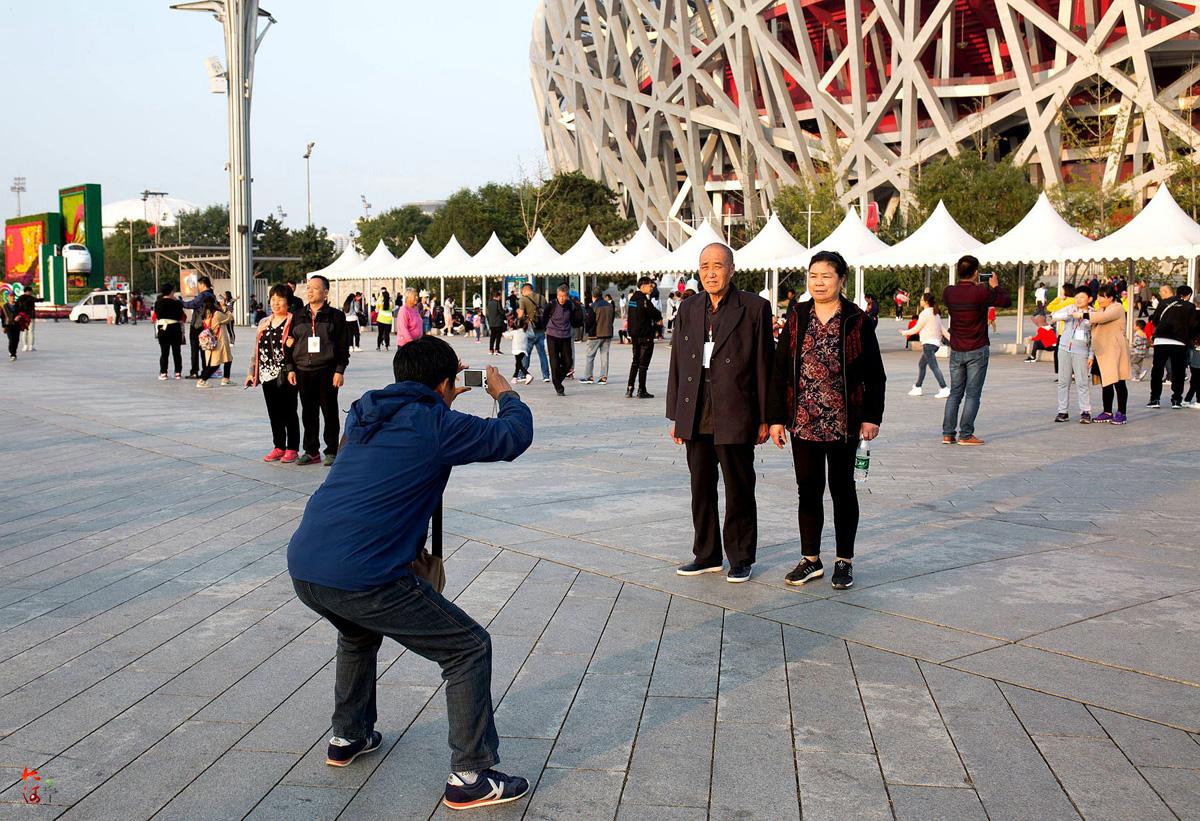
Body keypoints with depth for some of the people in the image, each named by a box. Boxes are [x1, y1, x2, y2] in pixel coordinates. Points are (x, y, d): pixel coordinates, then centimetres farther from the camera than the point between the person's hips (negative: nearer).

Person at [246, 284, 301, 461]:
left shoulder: (294, 321, -5)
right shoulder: (264, 322, 15)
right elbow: (256, 349, 19)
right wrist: (251, 371, 17)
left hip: (286, 375, -6)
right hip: (267, 374, 6)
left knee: (289, 412, 1)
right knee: (273, 413, 10)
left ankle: (292, 449, 9)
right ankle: (278, 447, 20)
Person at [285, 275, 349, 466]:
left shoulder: (335, 316, 0)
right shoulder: (299, 316, 11)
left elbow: (343, 346, -2)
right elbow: (290, 344, 13)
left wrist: (340, 371, -9)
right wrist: (290, 369, 6)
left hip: (327, 372, -4)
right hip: (303, 372, 4)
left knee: (330, 413, 3)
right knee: (308, 414, 8)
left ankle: (331, 451, 11)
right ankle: (311, 451, 16)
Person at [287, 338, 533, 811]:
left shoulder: (363, 417, 16)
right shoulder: (436, 426, -4)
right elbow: (515, 436, 6)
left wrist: (440, 400, 40)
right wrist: (505, 394, 25)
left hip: (302, 567, 8)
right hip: (361, 578, -8)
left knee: (360, 630, 39)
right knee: (469, 649, 7)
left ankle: (348, 737, 46)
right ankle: (470, 778, 8)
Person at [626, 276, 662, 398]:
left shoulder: (633, 298, 9)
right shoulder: (644, 300, -18)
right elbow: (654, 313, -12)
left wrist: (655, 320, 9)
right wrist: (659, 318, 12)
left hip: (634, 334, 8)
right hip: (645, 335, -8)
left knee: (635, 361, 15)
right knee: (643, 363, -2)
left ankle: (629, 389, 11)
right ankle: (641, 391, 1)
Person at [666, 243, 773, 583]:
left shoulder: (755, 308, -3)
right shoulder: (688, 309, 10)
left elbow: (764, 364, -3)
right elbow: (677, 363, 12)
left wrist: (765, 418, -4)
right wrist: (675, 416, 10)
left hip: (735, 416, -4)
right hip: (696, 417, 5)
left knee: (739, 490, 5)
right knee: (701, 488, 12)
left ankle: (741, 558, 18)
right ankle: (707, 555, 24)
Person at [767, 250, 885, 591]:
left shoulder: (857, 321, -2)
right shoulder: (797, 317, 4)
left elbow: (875, 375, -1)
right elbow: (780, 369, 4)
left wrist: (872, 417, -8)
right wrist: (776, 417, -1)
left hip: (843, 422, -2)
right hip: (803, 421, 2)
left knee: (842, 489, 8)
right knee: (808, 490, 8)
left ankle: (844, 561, 18)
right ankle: (810, 559, 19)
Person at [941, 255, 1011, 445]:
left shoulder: (948, 292, -2)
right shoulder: (981, 292, -15)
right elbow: (1006, 301, -3)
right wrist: (995, 286, 14)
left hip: (956, 351, 5)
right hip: (977, 351, -5)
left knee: (955, 393, 11)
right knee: (973, 394, 1)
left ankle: (947, 434, 9)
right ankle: (965, 435, -1)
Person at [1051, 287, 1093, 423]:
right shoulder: (1070, 309, 7)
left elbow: (1094, 338, 6)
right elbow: (1055, 316, -9)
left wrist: (1091, 356, 1)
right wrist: (1071, 314, -21)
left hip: (1081, 352, -2)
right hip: (1065, 349, 2)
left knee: (1082, 382, -4)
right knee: (1063, 381, 5)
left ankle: (1085, 412, 1)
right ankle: (1063, 412, 10)